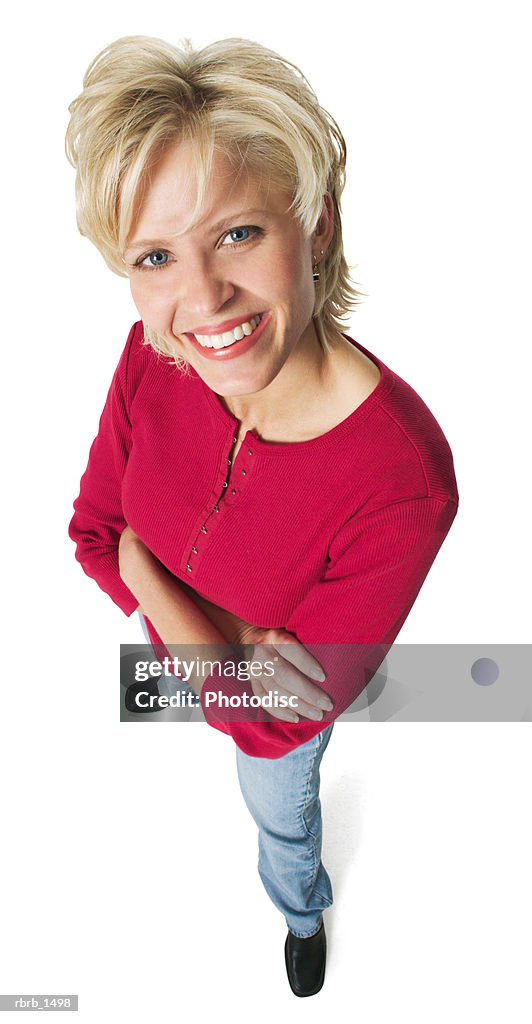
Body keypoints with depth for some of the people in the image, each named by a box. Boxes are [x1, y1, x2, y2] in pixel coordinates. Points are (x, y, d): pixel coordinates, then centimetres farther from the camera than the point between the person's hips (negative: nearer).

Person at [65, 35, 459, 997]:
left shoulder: (402, 484, -42)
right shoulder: (151, 359, -28)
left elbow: (273, 721, -31)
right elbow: (94, 530, -14)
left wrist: (140, 563, -29)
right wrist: (216, 632, -29)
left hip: (279, 710, -3)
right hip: (180, 660, 4)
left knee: (281, 806, 30)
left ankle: (303, 910, 68)